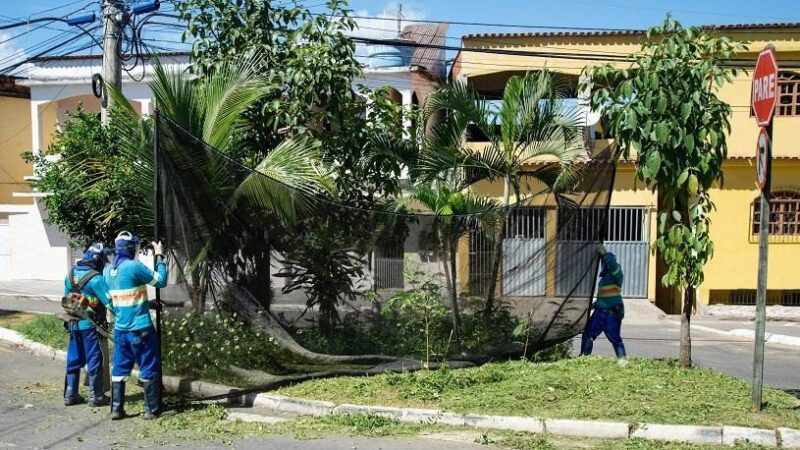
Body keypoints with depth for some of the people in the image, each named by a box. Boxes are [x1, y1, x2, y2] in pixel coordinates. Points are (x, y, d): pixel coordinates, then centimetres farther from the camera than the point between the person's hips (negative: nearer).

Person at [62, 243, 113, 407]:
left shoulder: (71, 273, 6)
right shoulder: (95, 278, -18)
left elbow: (67, 297, 16)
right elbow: (109, 301, -21)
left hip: (73, 323, 7)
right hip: (90, 324, -7)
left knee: (74, 359, 14)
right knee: (94, 359, 2)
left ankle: (70, 394, 21)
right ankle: (96, 396, 7)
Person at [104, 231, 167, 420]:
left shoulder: (108, 271, 6)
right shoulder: (134, 266, -17)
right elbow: (161, 281, -9)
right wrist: (159, 257, 0)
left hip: (120, 329, 7)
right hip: (140, 329, -6)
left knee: (119, 368, 12)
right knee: (149, 369, 4)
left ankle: (116, 409, 14)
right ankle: (152, 410, 10)